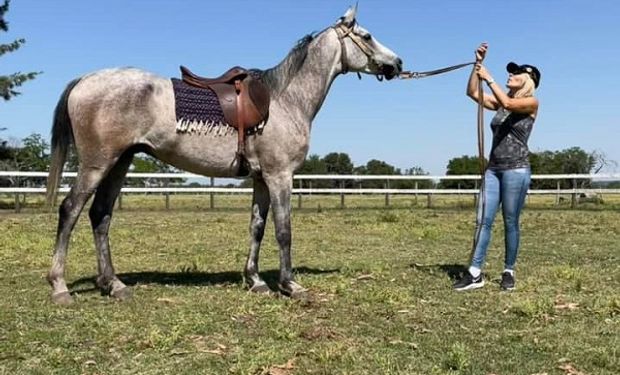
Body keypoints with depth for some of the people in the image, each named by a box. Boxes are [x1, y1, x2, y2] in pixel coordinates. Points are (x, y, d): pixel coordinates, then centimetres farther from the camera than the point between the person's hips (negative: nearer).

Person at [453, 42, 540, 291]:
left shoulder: (531, 103, -3)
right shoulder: (501, 102, 14)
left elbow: (508, 104, -23)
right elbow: (472, 93, 7)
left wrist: (489, 78, -18)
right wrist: (478, 63, 0)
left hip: (516, 170, -6)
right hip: (493, 169, 6)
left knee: (510, 223, 1)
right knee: (483, 221, -1)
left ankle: (509, 272, 13)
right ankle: (475, 273, -1)